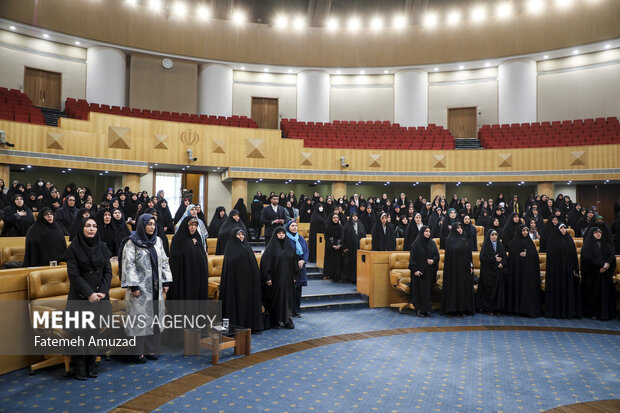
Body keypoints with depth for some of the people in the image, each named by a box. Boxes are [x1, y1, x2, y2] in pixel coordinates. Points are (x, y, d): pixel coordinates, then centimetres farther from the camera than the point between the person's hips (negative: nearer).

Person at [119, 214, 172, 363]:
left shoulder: (157, 241, 10)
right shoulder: (131, 243, -7)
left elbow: (164, 261, 12)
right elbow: (129, 265, -12)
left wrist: (166, 282, 6)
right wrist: (133, 286, -17)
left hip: (155, 287, 6)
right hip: (140, 288, -6)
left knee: (154, 316, 9)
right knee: (139, 317, -1)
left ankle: (150, 348, 20)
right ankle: (138, 351, 9)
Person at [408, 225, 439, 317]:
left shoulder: (432, 243, 9)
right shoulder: (416, 243, -5)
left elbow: (437, 255, 12)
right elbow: (412, 257, -7)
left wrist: (433, 260, -10)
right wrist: (415, 270, -14)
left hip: (429, 271, 4)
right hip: (419, 271, -4)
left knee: (428, 290, 5)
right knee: (420, 290, -3)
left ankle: (427, 309, 13)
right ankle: (420, 310, 5)